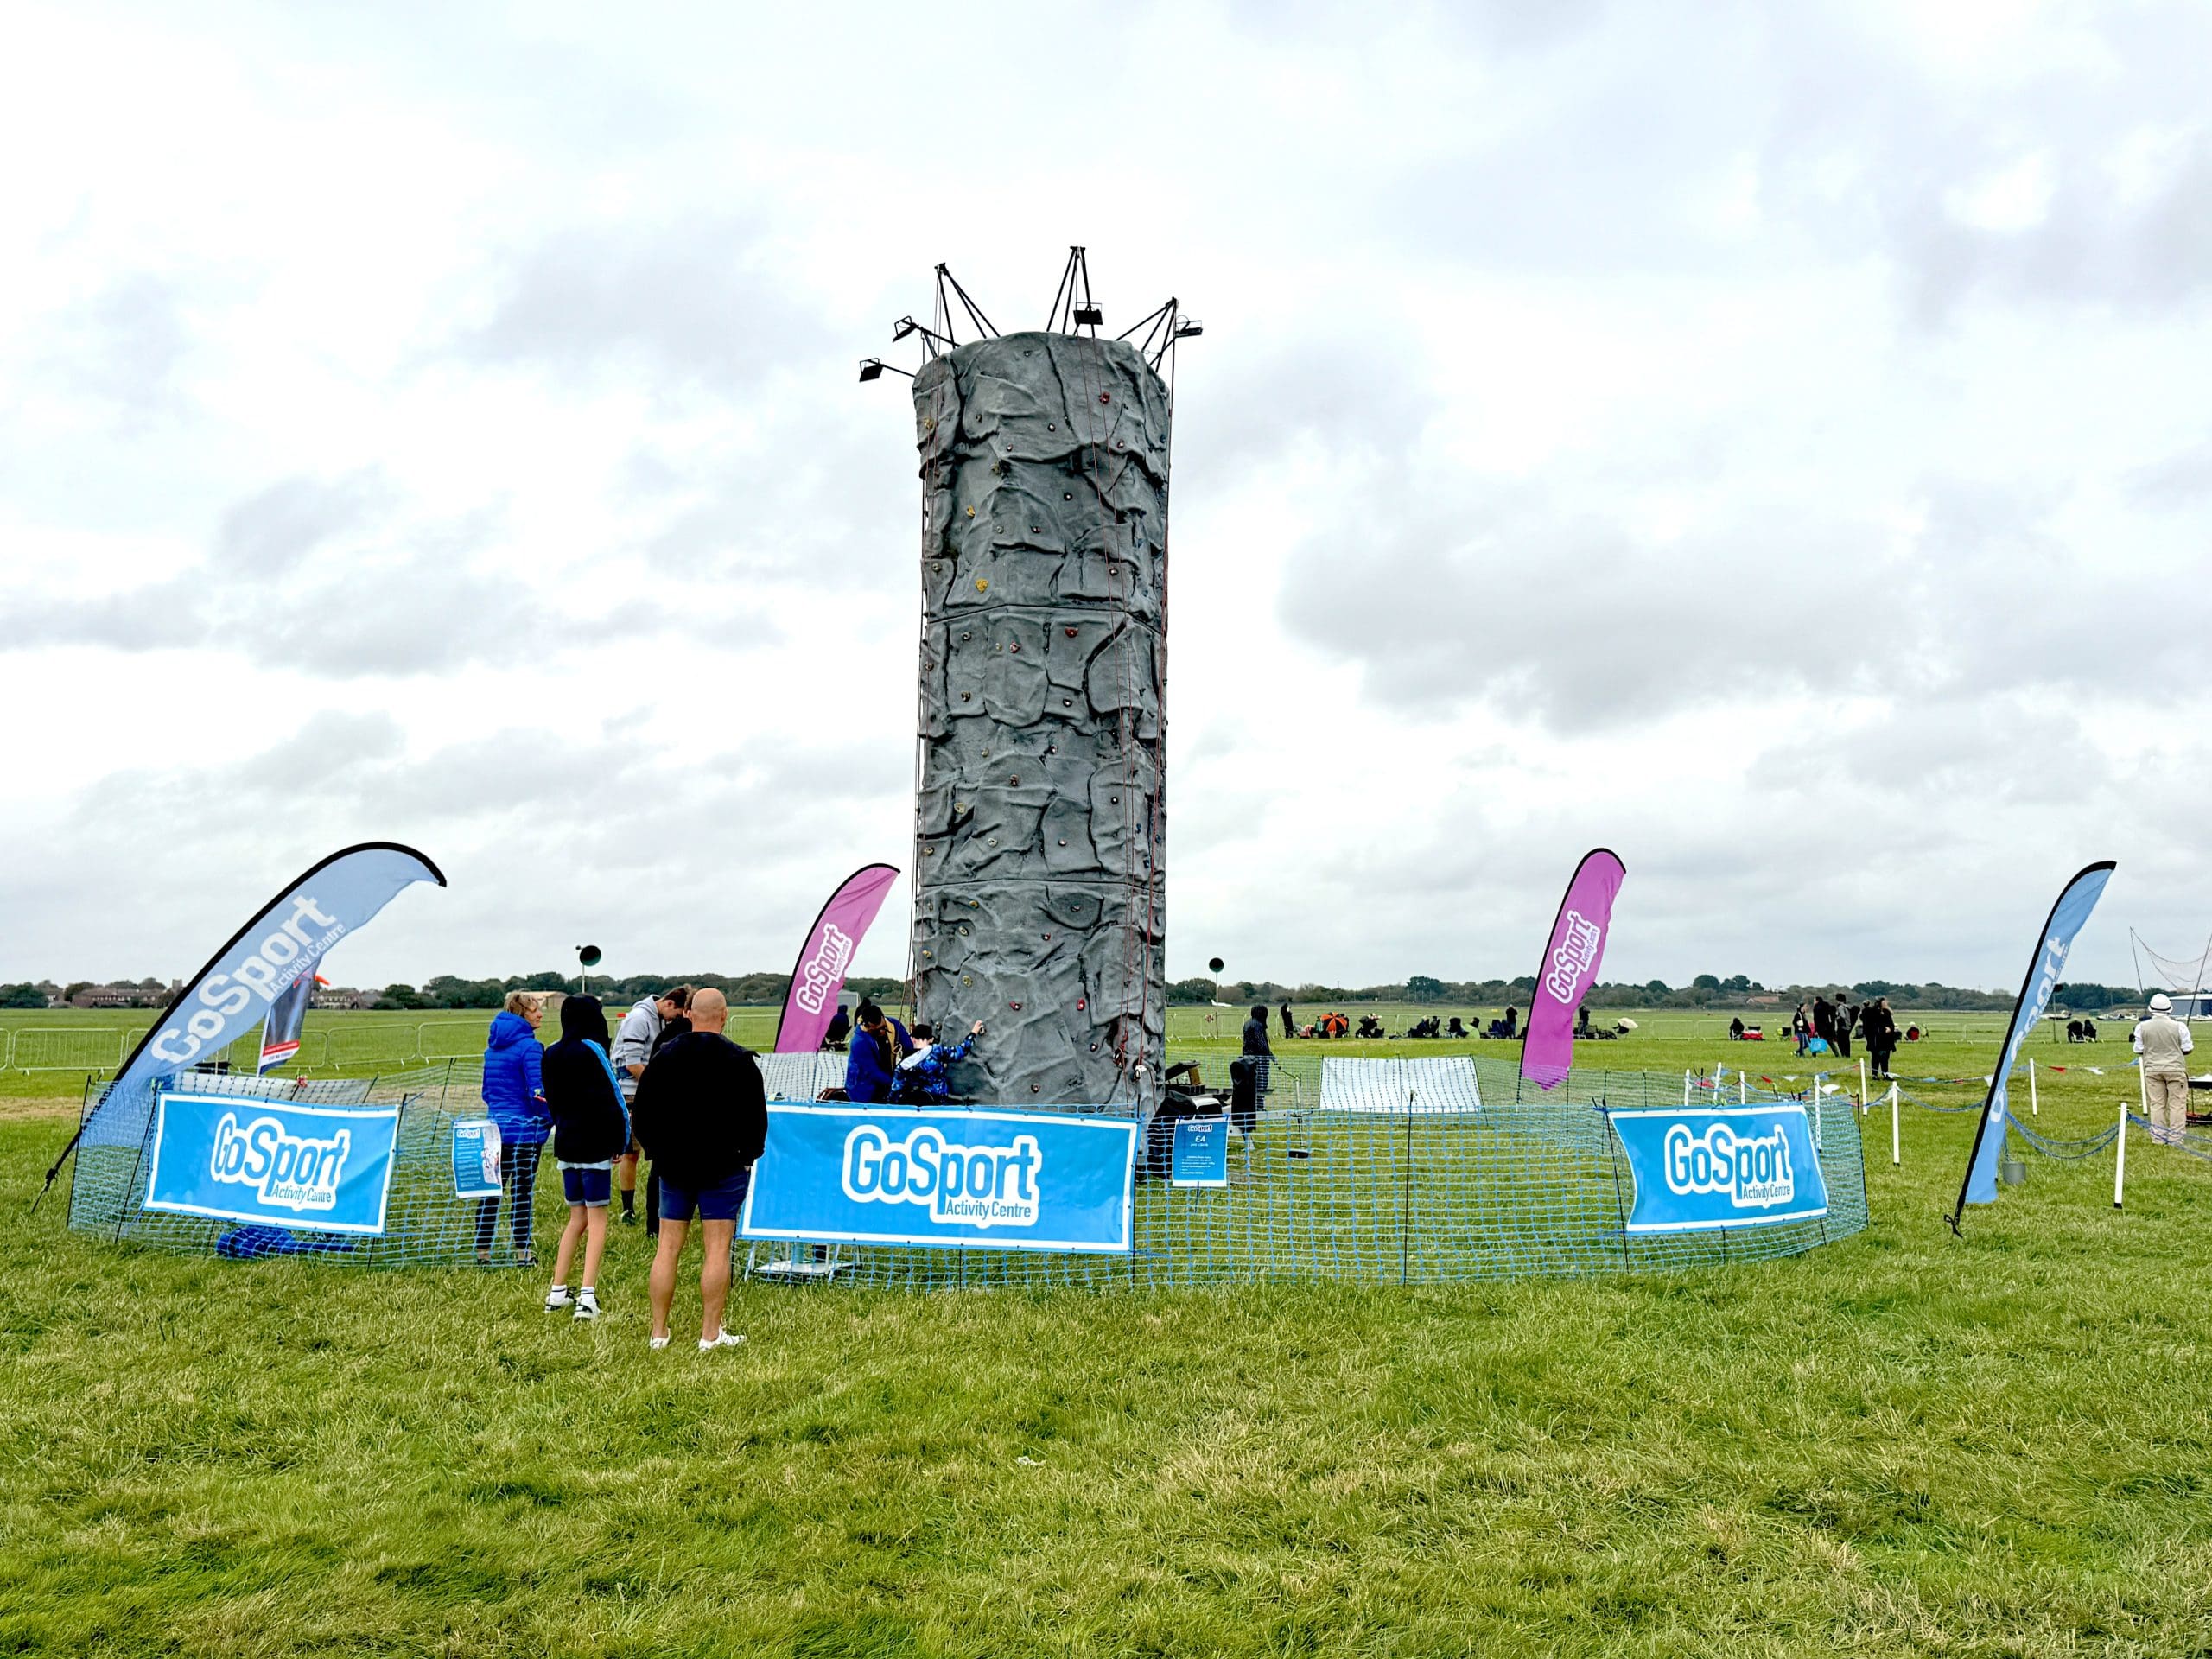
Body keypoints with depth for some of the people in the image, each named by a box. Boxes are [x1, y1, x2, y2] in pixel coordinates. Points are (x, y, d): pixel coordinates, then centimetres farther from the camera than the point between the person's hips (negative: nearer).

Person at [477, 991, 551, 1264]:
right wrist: (550, 1120, -4)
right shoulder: (530, 1047, -14)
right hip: (525, 1129, -7)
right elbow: (538, 1093, -17)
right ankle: (522, 1251, 7)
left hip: (496, 1127, 7)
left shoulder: (493, 1045, 10)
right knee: (522, 1190, 1)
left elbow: (487, 1089, 18)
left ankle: (482, 1249, 15)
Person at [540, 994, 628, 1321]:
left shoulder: (552, 1054, 9)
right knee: (597, 1220, -2)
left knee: (577, 1218, 16)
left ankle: (558, 1292, 15)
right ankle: (587, 1295, -9)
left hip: (566, 1144, 7)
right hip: (594, 1146, -7)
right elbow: (609, 1100, -13)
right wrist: (619, 1142, -5)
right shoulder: (591, 1051, -13)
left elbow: (552, 1101, 15)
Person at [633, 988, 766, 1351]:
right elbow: (756, 1116, -5)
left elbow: (642, 1115, 8)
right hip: (724, 1168, -3)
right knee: (717, 1250, 0)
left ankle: (659, 1332, 13)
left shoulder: (664, 1057, 3)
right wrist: (747, 1155, 9)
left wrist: (657, 1152, 17)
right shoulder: (738, 1061, -8)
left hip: (673, 1168, 4)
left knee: (667, 1248, 9)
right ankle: (710, 1335, 1)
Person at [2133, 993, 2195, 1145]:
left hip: (2152, 1069, 2)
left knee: (2156, 1104, 8)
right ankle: (2175, 1139, 4)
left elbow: (2138, 1050, 1)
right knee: (2177, 1104, 5)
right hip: (2175, 1068, -2)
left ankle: (2158, 1138, 11)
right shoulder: (2178, 1026, -8)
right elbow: (2188, 1049, -1)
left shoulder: (2142, 1027, -5)